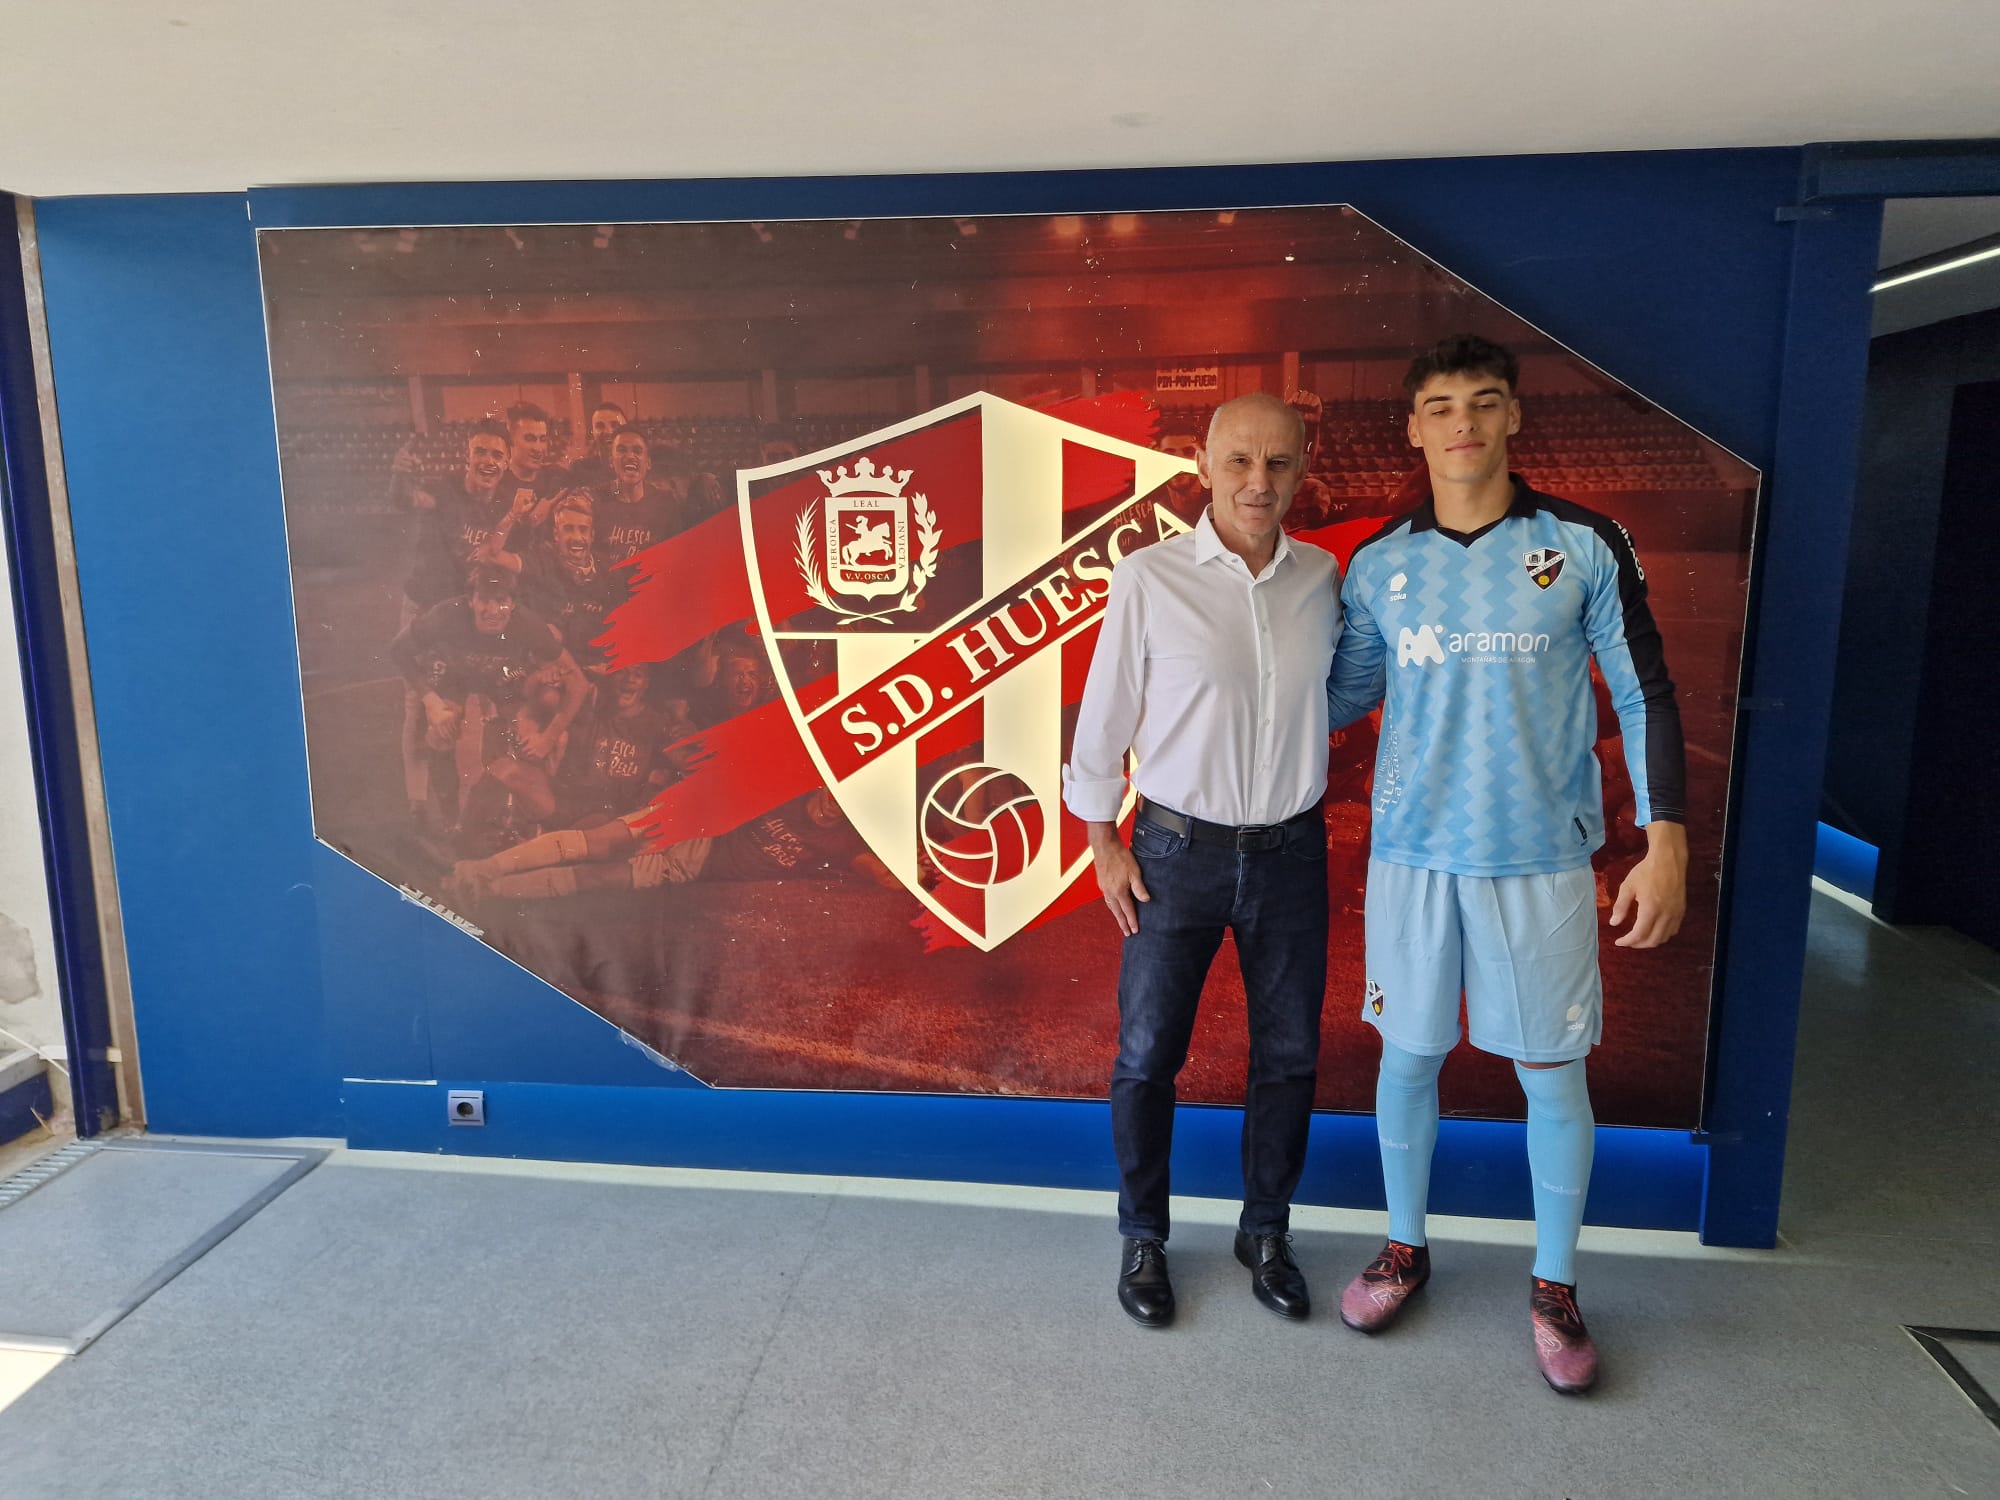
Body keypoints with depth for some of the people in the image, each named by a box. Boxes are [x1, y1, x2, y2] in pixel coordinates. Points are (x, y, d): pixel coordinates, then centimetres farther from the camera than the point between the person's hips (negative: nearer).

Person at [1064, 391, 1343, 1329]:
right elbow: (1103, 719, -4)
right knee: (1147, 1056, 7)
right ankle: (1143, 1238, 30)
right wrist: (1104, 848, -3)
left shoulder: (1322, 577, -1)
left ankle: (1266, 1232, 35)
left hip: (1290, 854, 3)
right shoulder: (1147, 579, -11)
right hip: (1177, 853, -3)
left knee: (1288, 1055, 13)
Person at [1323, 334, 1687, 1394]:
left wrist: (1665, 842, -7)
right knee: (1407, 1056, 11)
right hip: (1412, 852, 2)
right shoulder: (1378, 566, 3)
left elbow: (1646, 696, -1)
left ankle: (1553, 1287, 28)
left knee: (1553, 1075, 7)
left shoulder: (1585, 546, -3)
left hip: (1540, 857, -1)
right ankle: (1405, 1247, 33)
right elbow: (1345, 694, 14)